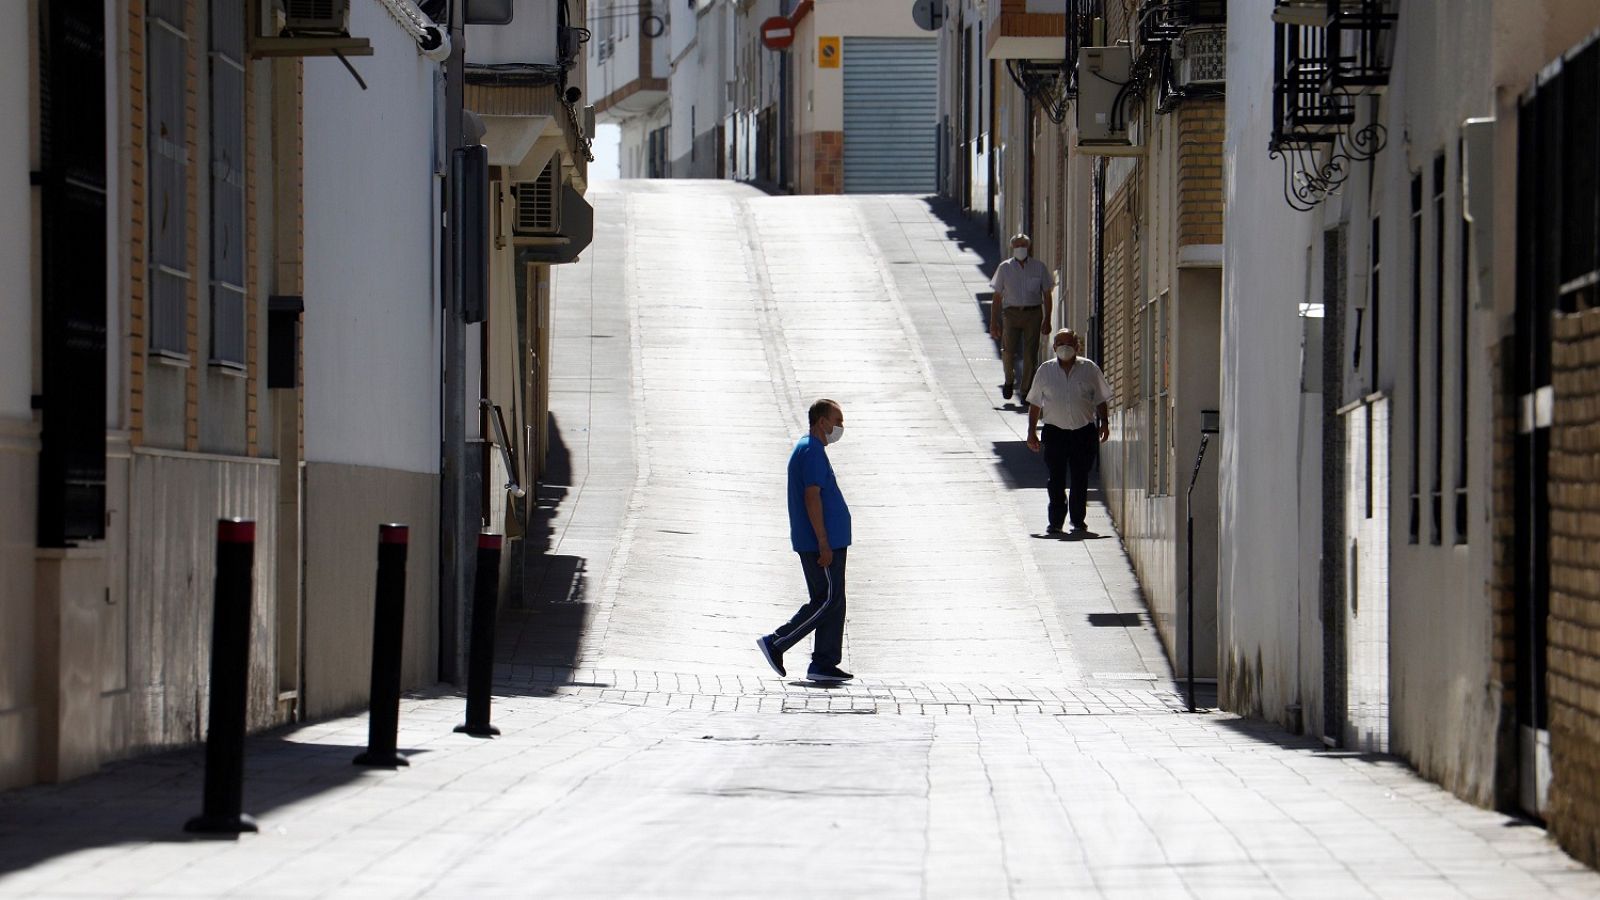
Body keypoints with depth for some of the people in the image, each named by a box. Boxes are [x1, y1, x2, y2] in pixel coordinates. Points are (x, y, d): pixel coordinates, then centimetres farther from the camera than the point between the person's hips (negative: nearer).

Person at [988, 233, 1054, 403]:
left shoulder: (1039, 268, 6)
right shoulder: (1004, 268, 6)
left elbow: (1047, 295, 9)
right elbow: (997, 298, 8)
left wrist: (1047, 320, 2)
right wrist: (993, 322, 3)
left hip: (1033, 313, 0)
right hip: (1011, 313, 0)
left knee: (1030, 354, -4)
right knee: (1008, 350, -11)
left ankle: (1027, 391, 5)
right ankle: (1009, 380, 17)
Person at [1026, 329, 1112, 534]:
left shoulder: (1089, 369, 2)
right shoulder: (1045, 371, 4)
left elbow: (1101, 400, 11)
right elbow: (1035, 404, 9)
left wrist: (1104, 423, 3)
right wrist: (1032, 431, 6)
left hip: (1083, 431, 0)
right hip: (1055, 431, 0)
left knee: (1080, 478, 4)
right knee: (1056, 479, -2)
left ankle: (1078, 520, 16)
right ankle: (1055, 521, 4)